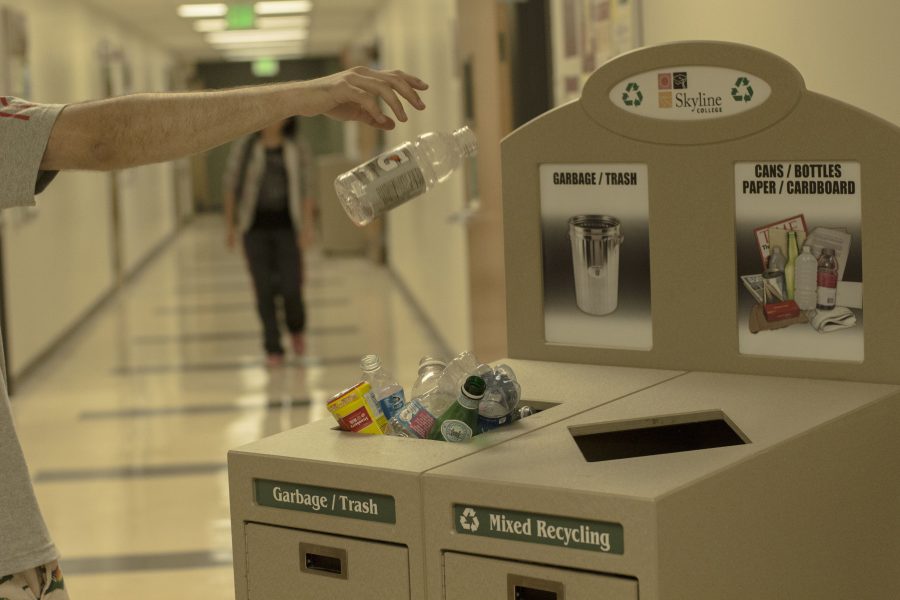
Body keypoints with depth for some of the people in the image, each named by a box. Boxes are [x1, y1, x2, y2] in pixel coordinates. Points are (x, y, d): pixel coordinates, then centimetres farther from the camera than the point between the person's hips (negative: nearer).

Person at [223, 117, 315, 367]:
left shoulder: (298, 149, 1)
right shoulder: (243, 148, -1)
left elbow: (306, 189, 2)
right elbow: (230, 187, 6)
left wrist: (307, 225, -6)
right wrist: (230, 226, 6)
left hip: (286, 227, 0)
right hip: (255, 228, 0)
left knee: (291, 288, -7)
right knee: (264, 290, 0)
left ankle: (296, 328, 26)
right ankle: (273, 349, 12)